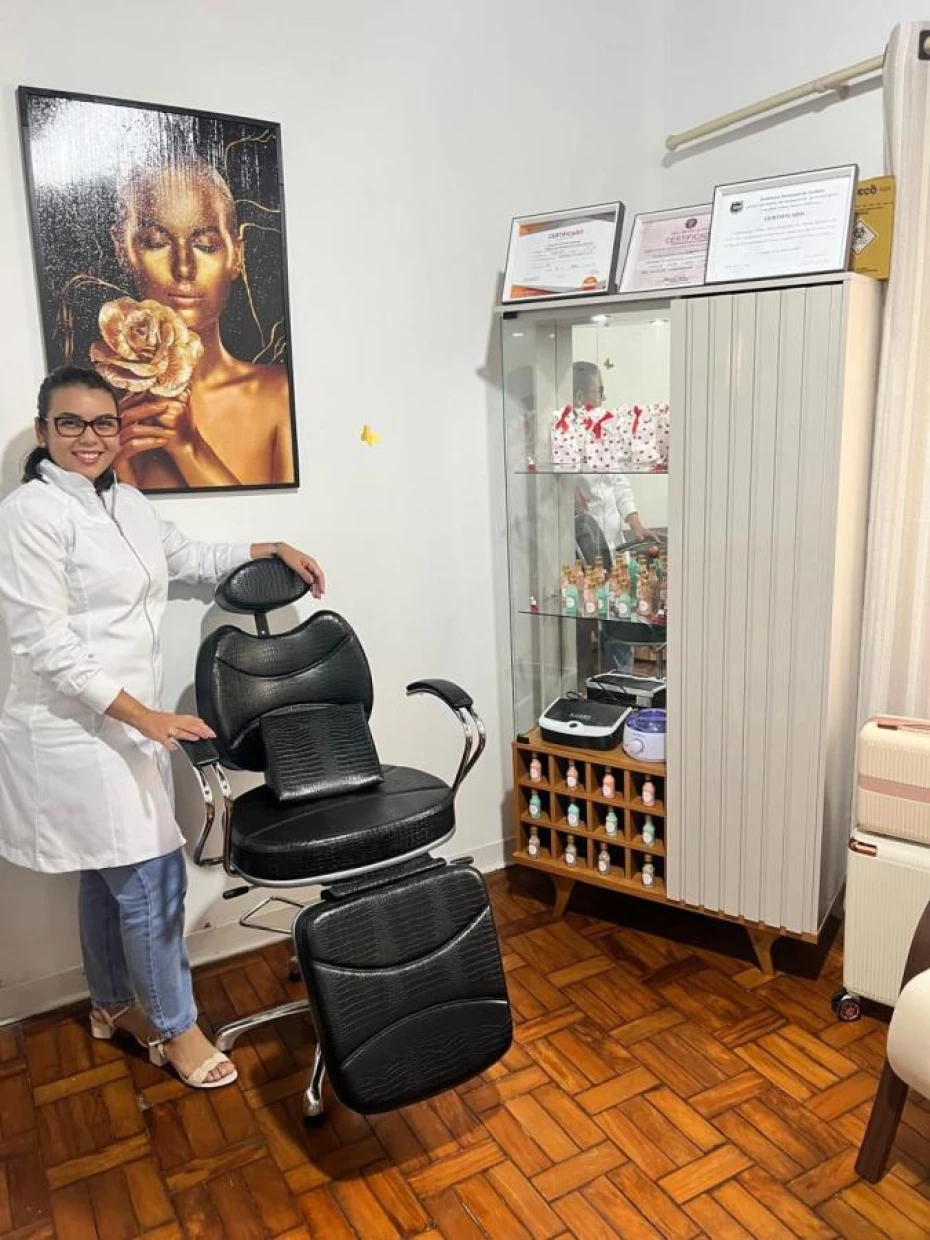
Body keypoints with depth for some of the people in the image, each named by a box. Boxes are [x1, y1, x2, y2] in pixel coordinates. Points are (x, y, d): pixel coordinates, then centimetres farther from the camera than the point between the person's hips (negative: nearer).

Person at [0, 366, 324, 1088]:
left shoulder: (126, 503, 9)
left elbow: (191, 558, 26)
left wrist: (274, 550, 19)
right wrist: (146, 716, -26)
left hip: (120, 725, 8)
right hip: (77, 732, -8)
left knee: (110, 875, 20)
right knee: (153, 877, -1)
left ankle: (114, 1004, 40)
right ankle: (175, 1028, 19)